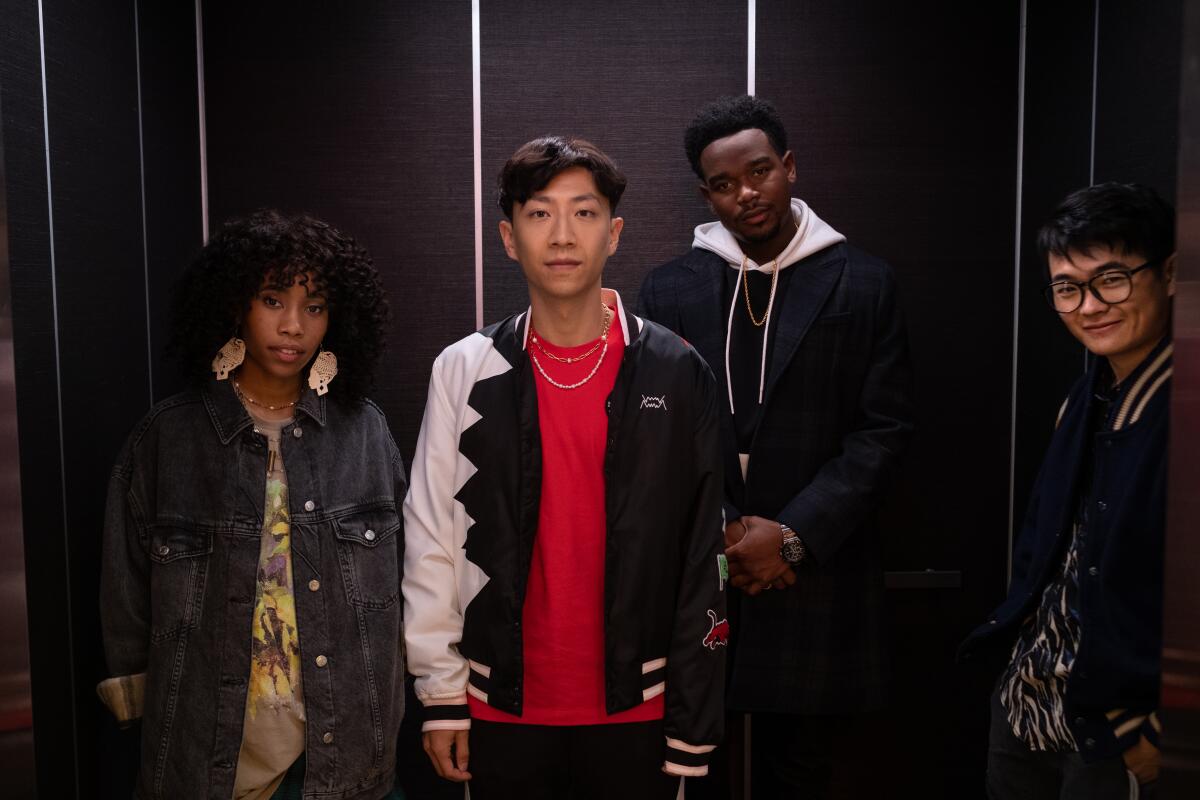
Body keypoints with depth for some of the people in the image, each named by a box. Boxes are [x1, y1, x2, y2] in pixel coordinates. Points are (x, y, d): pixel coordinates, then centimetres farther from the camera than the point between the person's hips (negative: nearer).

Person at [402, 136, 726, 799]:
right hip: (503, 708, 1)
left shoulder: (678, 374, -4)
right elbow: (429, 538, 1)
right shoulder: (465, 371, -2)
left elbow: (701, 556, -3)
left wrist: (694, 725, -3)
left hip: (637, 709, 0)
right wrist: (441, 695, 0)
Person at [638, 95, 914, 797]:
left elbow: (885, 428, -2)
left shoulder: (864, 283, 2)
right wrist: (724, 531, -9)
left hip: (816, 574, 0)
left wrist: (794, 535, -11)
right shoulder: (669, 289, 5)